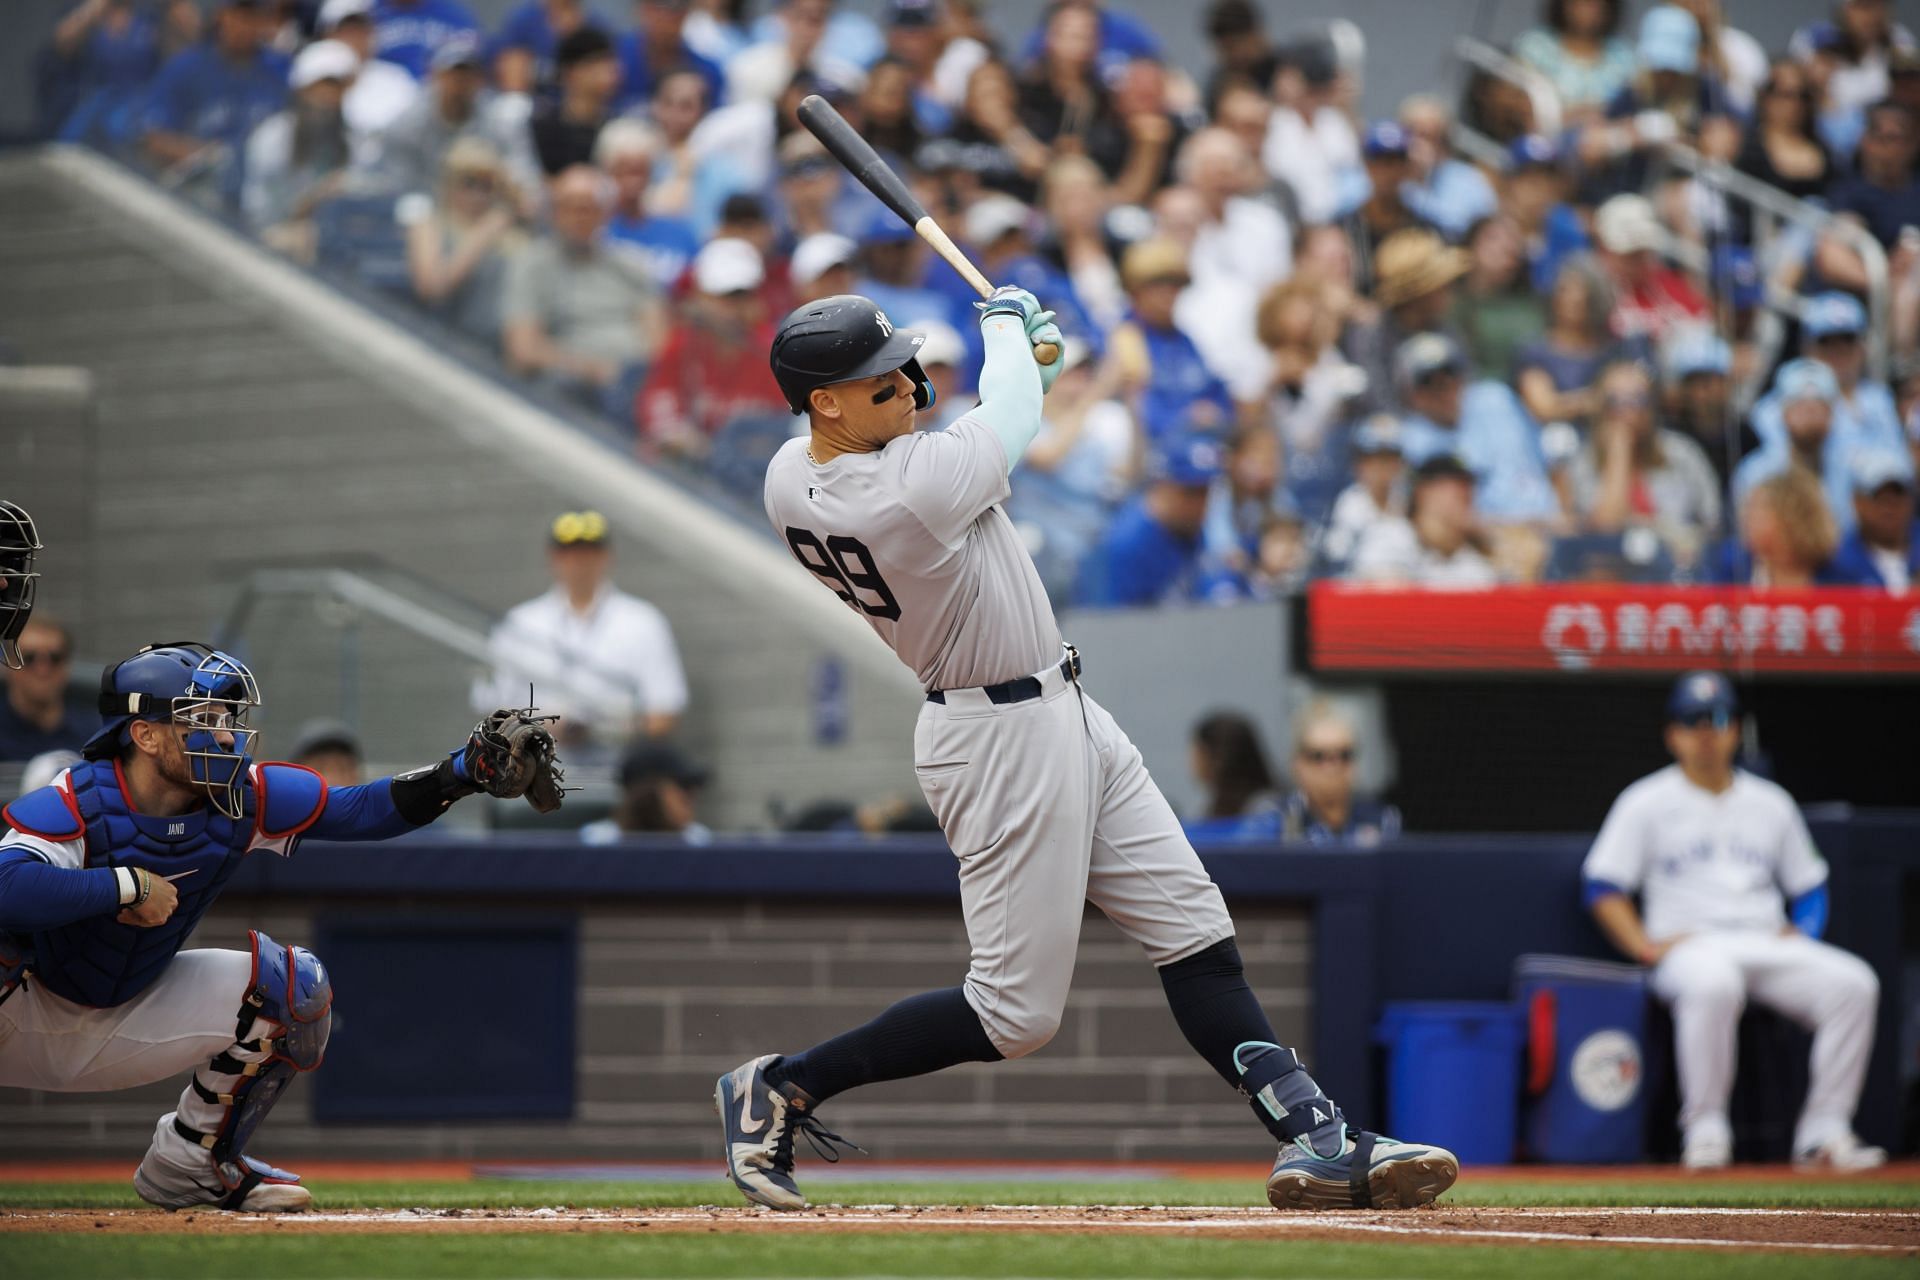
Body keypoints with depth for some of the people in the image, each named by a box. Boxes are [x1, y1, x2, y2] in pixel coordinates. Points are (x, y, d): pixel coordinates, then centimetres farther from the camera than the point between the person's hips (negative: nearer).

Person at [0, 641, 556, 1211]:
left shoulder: (243, 799, -9)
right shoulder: (73, 803, -27)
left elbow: (361, 810, -7)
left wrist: (465, 768, -21)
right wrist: (128, 884, -39)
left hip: (126, 1024, 6)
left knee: (294, 985, -7)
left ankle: (188, 1162, 9)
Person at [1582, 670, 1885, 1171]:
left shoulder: (1770, 803, 19)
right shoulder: (1647, 803, 8)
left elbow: (1809, 886, 23)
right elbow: (1601, 886, 3)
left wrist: (1803, 931, 2)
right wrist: (1645, 945, -11)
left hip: (1771, 943, 4)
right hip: (1689, 944, -4)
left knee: (1853, 983, -24)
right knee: (1712, 984, -42)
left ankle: (1824, 1131, -22)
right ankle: (1704, 1130, -30)